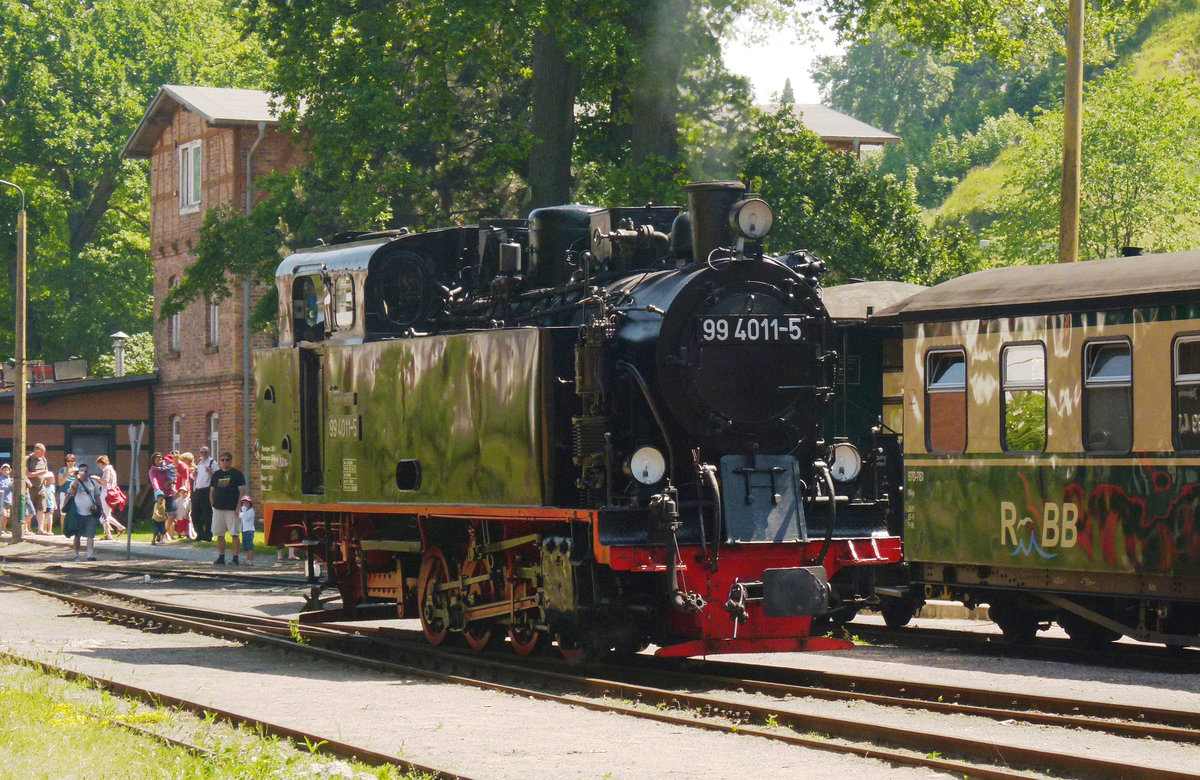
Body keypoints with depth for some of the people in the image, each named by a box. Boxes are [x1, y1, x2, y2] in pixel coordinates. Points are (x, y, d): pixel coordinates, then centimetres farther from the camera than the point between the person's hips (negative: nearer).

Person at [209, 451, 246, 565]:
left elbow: (242, 492, -4)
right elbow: (212, 491, 19)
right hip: (218, 509, 5)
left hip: (232, 509, -5)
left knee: (234, 534, -4)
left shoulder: (237, 474, 0)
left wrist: (238, 507, -12)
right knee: (219, 535, 5)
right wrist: (212, 505, 8)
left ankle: (235, 558, -1)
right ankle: (221, 557, 10)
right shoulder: (216, 474, 14)